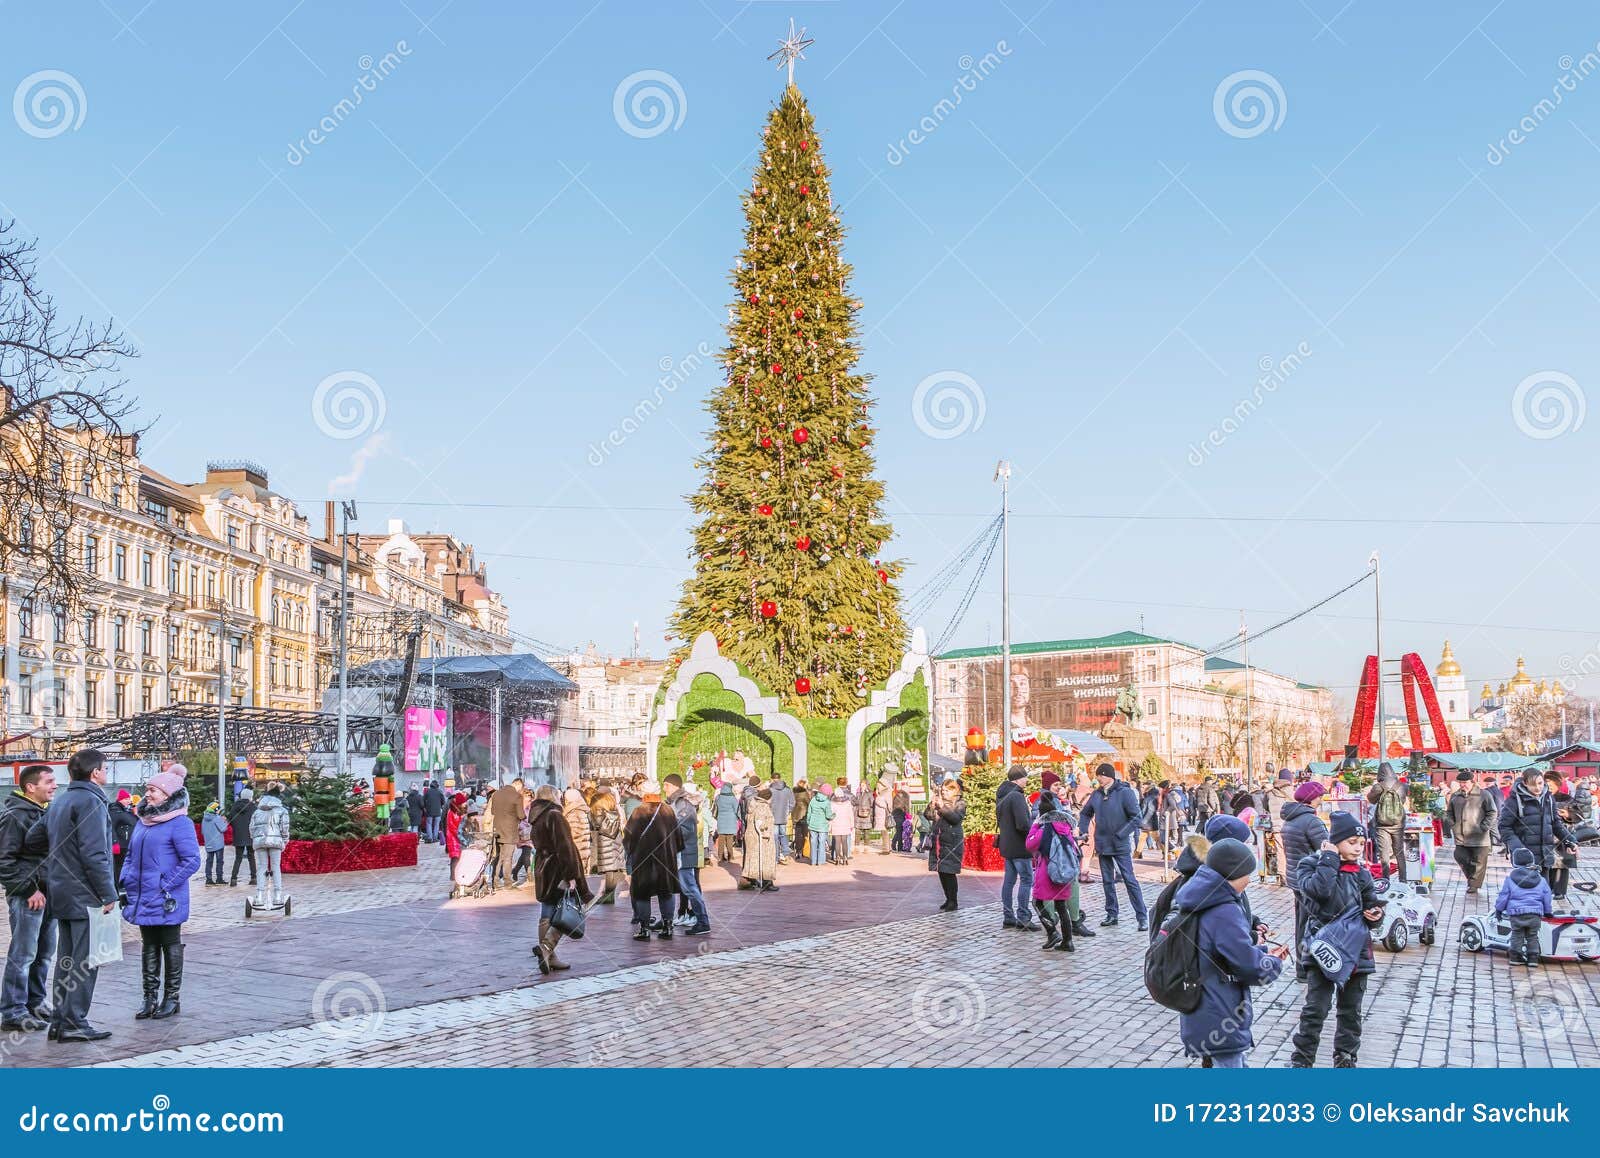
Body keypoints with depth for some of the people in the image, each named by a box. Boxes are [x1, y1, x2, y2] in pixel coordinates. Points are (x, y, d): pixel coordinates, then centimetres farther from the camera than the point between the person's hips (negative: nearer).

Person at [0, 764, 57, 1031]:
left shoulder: (47, 812, 14)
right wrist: (30, 889, -16)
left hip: (49, 894, 8)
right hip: (27, 897, -8)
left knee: (44, 953, 14)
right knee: (23, 955, -6)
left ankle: (36, 1002, 26)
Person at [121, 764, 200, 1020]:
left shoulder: (179, 823, -13)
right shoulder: (143, 821, 10)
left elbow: (192, 860, -17)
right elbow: (131, 856, 20)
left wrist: (168, 886, -17)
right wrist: (126, 884, 8)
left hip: (166, 902, -7)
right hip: (142, 900, 7)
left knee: (171, 946, 5)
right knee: (148, 947, 12)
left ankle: (171, 998, 14)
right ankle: (150, 997, 20)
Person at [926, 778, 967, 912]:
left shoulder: (960, 804, -1)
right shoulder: (938, 802, 15)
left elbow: (956, 818, -17)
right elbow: (927, 816, 6)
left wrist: (943, 807, -19)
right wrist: (931, 805, -10)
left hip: (952, 844, -6)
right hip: (937, 843, 6)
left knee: (949, 873, -7)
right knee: (941, 872, 9)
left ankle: (953, 902, 1)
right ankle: (948, 900, 20)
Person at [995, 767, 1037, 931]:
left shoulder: (1001, 796, 11)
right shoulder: (1017, 796, -19)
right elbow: (1023, 824, -24)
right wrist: (1035, 822, -7)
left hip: (1006, 845, 9)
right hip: (1019, 845, -9)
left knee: (1009, 880, 12)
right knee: (1027, 880, -3)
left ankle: (1008, 917, 16)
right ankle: (1023, 918, -3)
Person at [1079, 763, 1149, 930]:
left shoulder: (1124, 792, -12)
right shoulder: (1096, 794, 5)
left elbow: (1136, 817, -14)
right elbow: (1085, 813, 19)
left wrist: (1120, 834, -19)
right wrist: (1083, 831, 6)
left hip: (1121, 846, -6)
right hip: (1103, 846, 6)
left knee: (1130, 880, -6)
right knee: (1107, 881, 12)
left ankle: (1142, 916, -2)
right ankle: (1111, 915, 22)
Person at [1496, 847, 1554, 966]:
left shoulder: (1510, 878, -1)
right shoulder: (1540, 879, 7)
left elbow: (1503, 895, 1)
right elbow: (1547, 897, 12)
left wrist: (1499, 909, 14)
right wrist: (1548, 912, 25)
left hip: (1516, 913, -2)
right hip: (1535, 913, 2)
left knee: (1517, 935, 10)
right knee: (1532, 936, 12)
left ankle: (1515, 956, 8)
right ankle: (1533, 957, 8)